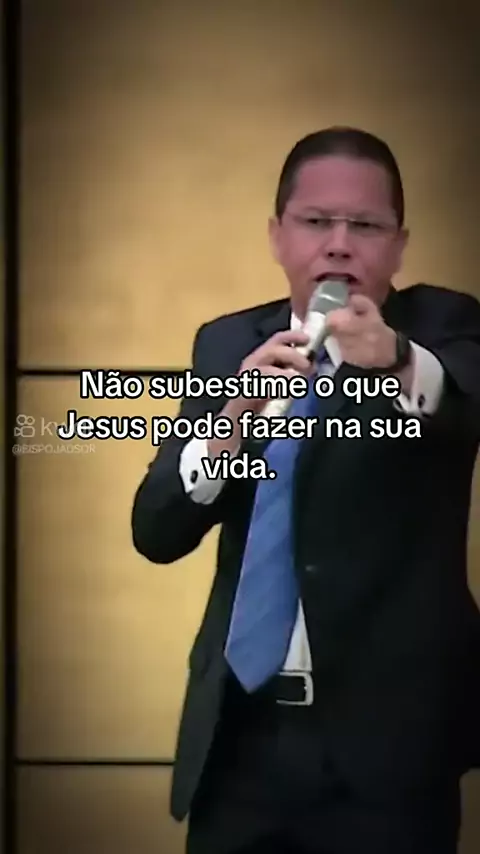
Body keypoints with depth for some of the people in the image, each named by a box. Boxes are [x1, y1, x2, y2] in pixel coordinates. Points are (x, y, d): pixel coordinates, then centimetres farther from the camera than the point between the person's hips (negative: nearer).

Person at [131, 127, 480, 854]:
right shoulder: (227, 344, 6)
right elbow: (155, 532, -2)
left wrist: (401, 362, -46)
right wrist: (232, 423, -18)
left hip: (386, 739, -3)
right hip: (239, 734, 3)